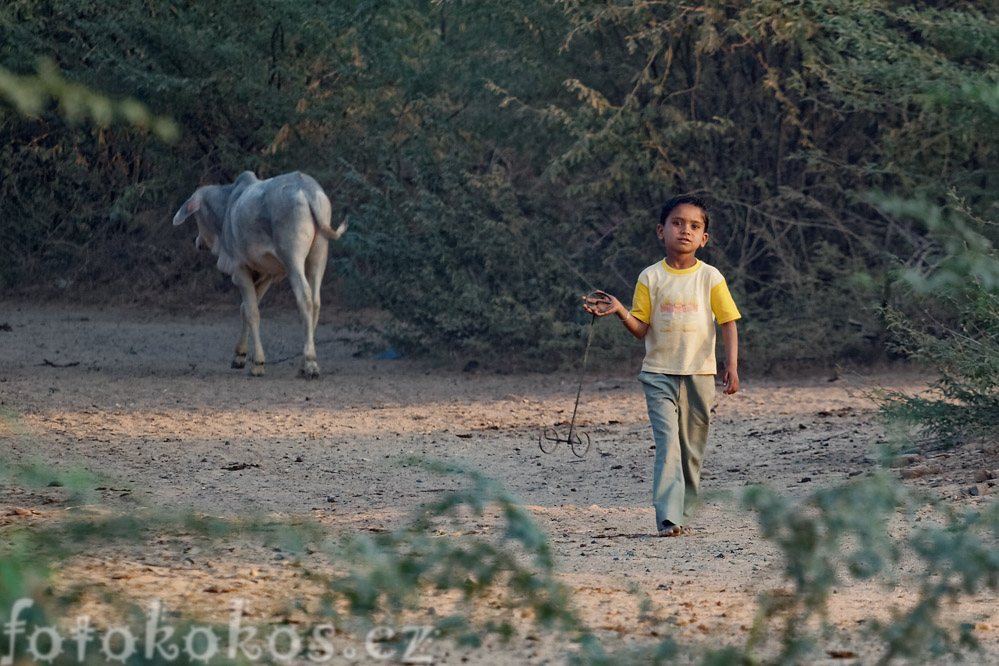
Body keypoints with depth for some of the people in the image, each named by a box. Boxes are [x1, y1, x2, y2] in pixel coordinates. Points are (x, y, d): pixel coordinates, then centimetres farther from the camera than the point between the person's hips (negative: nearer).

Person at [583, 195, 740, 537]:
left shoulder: (710, 277, 2)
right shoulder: (651, 278, 3)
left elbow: (728, 323, 2)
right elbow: (641, 329, 4)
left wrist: (732, 365, -9)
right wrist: (619, 311, -15)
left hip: (699, 374, 1)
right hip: (660, 374, -1)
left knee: (692, 450, 7)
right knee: (667, 443, -15)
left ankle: (683, 514, 19)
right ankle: (668, 517, -23)